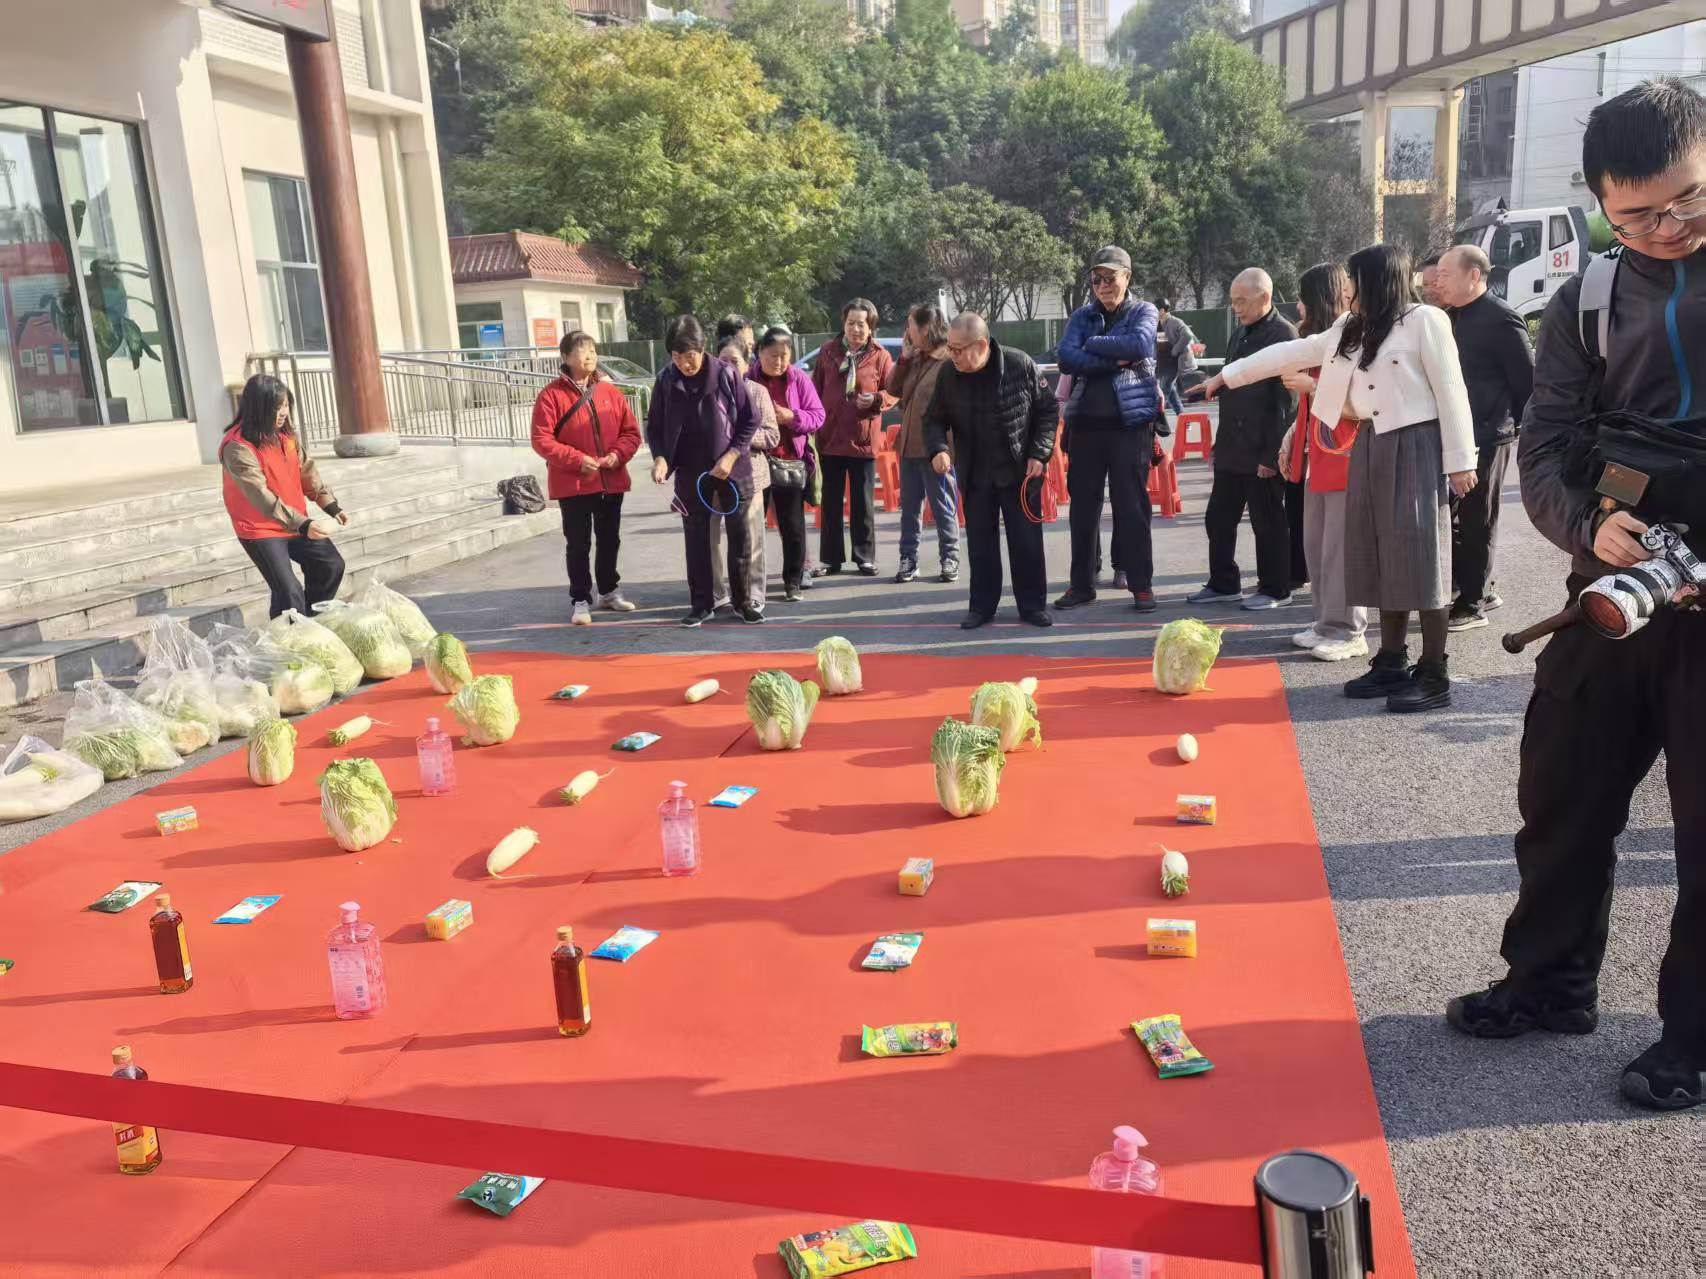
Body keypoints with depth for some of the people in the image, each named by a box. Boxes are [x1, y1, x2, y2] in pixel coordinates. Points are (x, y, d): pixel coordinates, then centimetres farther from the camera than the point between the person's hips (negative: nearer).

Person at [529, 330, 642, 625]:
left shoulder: (610, 391, 4)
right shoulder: (552, 395, -7)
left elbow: (631, 432, 7)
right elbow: (542, 440, -11)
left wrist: (618, 454, -12)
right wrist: (577, 459, -19)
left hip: (611, 482, 4)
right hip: (572, 484, -4)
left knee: (610, 540, 16)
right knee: (578, 544, 2)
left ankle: (609, 591, 33)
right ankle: (580, 601, 12)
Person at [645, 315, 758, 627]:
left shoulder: (725, 374, -11)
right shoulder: (666, 380, -4)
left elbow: (750, 420, -5)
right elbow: (654, 425, 3)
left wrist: (731, 456, -15)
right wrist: (660, 457, -14)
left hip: (731, 470, -2)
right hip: (690, 473, 2)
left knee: (738, 536, 6)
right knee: (696, 539, 7)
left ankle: (742, 600, 19)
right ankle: (701, 604, 17)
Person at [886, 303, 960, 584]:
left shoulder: (951, 361, -13)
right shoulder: (915, 359, 12)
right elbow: (893, 389, 14)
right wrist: (903, 358, 3)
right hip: (909, 444, 8)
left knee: (943, 506, 3)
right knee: (909, 505, 12)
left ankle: (949, 560, 13)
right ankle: (908, 559, 19)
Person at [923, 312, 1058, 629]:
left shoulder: (1021, 365, -14)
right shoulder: (948, 375, -6)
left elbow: (1048, 410, -3)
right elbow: (934, 419, 5)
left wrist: (1039, 453, -10)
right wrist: (938, 448, -15)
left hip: (1020, 472, -2)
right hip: (975, 475, 2)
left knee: (1027, 541, 4)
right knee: (980, 542, 9)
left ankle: (1033, 604, 16)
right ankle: (982, 605, 20)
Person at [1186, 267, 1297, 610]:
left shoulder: (1284, 334, -11)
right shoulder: (1240, 333, 15)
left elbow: (1286, 400, -16)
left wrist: (1271, 454, -19)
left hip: (1261, 451, -8)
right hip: (1231, 449, 8)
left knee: (1268, 523, 3)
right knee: (1218, 518, 12)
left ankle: (1275, 589, 15)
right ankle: (1223, 584, 25)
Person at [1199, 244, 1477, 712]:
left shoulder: (1425, 321, -7)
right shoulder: (1350, 330, 15)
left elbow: (1450, 391, -10)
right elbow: (1291, 353, 20)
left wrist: (1460, 460, -13)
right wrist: (1229, 375, 20)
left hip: (1416, 447, -7)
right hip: (1371, 448, 7)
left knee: (1421, 558, -6)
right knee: (1384, 560, 7)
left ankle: (1434, 677, -2)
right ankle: (1392, 664, 15)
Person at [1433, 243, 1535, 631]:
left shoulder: (1501, 318, -13)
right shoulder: (1453, 317, 11)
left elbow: (1527, 380, -11)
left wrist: (1512, 424, -3)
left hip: (1485, 438, -8)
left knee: (1476, 522, 1)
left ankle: (1471, 605, 10)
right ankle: (1476, 589, 25)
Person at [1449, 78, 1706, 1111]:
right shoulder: (1587, 303, 7)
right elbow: (1546, 450, 1)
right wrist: (1589, 526, -19)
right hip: (1617, 596, 3)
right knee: (1563, 799, 11)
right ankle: (1551, 983, 30)